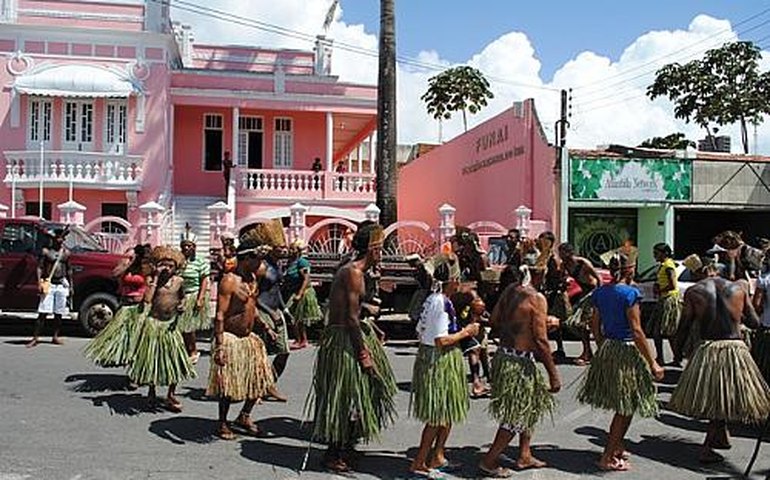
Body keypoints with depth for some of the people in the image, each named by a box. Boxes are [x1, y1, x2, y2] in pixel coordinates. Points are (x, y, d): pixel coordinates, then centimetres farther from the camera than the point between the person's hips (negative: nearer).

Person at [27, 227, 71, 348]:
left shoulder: (66, 252, 10)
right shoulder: (46, 251, -1)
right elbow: (39, 268, -4)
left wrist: (70, 286, 14)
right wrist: (39, 282, -15)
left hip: (62, 285, 4)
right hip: (49, 284, -4)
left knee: (59, 313, 8)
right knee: (42, 313, -8)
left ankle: (55, 337, 18)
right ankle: (35, 338, -5)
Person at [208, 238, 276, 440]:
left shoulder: (252, 278, 8)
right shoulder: (229, 281, -18)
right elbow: (220, 315, -21)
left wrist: (265, 326, 15)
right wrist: (219, 345, -26)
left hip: (249, 337, 9)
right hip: (231, 338, -8)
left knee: (259, 378, 12)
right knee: (228, 384, 1)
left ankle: (244, 416, 28)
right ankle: (222, 424, 18)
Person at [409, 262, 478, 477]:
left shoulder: (432, 300, 8)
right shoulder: (442, 303, -21)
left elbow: (420, 333, 13)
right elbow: (441, 341, -25)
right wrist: (465, 332, -12)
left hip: (428, 357, 10)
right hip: (440, 360, -10)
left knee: (446, 413, 19)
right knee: (438, 416, 0)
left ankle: (437, 457, 28)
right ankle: (419, 464, 8)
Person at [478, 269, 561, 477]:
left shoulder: (509, 290, 4)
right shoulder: (537, 298, -18)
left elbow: (494, 324, 9)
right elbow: (541, 341, -20)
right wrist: (553, 374, -12)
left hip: (503, 356, 8)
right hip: (520, 363, -8)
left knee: (531, 406, 24)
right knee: (517, 415, 7)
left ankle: (525, 456, 34)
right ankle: (489, 461, 15)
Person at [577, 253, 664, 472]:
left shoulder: (600, 292, 5)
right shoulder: (630, 293, -16)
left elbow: (595, 326, 10)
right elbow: (636, 331, -17)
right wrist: (652, 364, -12)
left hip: (606, 349, 7)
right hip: (626, 350, -7)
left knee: (622, 407, 23)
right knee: (626, 409, 5)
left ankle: (616, 448, 34)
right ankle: (607, 458, 8)